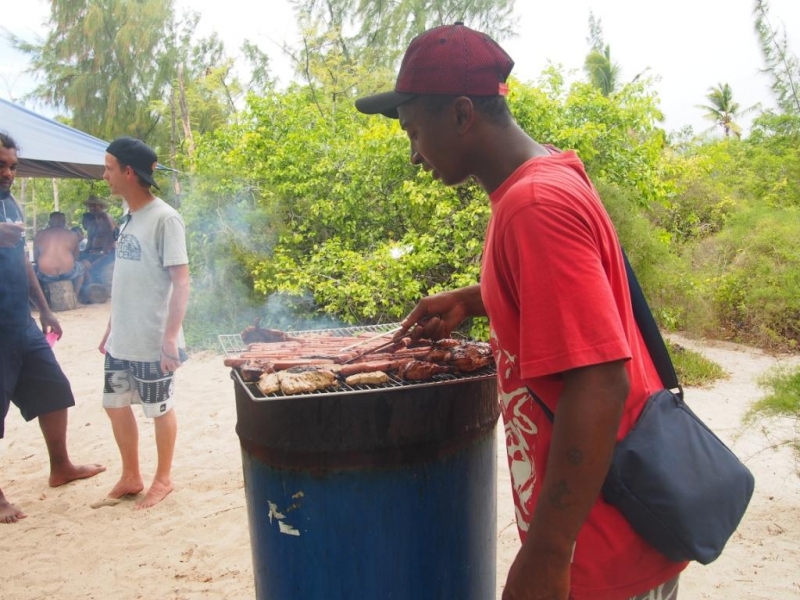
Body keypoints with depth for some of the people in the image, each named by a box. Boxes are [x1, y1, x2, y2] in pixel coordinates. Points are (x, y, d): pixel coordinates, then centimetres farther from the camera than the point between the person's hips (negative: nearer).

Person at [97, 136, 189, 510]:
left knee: (159, 409, 8)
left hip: (152, 341, -8)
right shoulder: (127, 219, 9)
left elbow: (181, 282, -18)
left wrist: (170, 337, -23)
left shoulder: (164, 219, -15)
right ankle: (130, 477, 33)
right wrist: (111, 327, 18)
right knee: (115, 404, 15)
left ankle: (163, 479, 26)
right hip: (121, 339, 8)